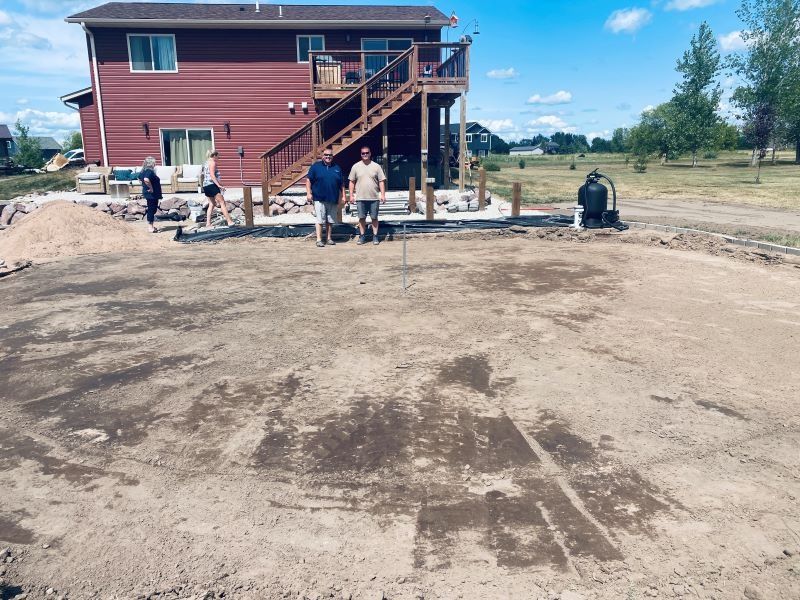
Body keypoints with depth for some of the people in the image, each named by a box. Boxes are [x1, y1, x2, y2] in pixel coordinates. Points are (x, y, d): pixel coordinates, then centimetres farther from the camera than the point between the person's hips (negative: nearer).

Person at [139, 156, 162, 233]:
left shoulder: (144, 171, 10)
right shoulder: (149, 171, -20)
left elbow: (140, 178, 26)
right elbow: (146, 179, -38)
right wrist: (151, 188, -26)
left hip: (149, 194, 10)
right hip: (152, 194, -10)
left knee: (151, 209, 18)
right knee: (152, 210, -4)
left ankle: (151, 226, 26)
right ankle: (151, 228, 0)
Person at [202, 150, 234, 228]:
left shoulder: (206, 163, 21)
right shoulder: (213, 162, -7)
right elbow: (212, 175, -18)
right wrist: (219, 185, -22)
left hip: (205, 186, 9)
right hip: (211, 185, -9)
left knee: (212, 204, 13)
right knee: (222, 202, -8)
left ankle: (208, 223, 7)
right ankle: (229, 221, -12)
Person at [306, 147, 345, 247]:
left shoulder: (337, 168, 12)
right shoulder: (316, 166, 2)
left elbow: (342, 184, 15)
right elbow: (308, 180, 1)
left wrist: (343, 196, 10)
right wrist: (308, 193, -8)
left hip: (333, 200, 4)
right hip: (319, 199, -3)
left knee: (330, 220, 10)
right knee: (320, 220, -5)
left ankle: (329, 238, 21)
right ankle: (319, 240, -2)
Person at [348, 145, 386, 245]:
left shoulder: (376, 166, 3)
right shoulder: (356, 167, 5)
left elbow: (381, 181, 3)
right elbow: (352, 182, 7)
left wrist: (383, 195, -5)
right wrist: (351, 195, 1)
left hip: (373, 198, -1)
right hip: (360, 198, 1)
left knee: (374, 217, 4)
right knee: (361, 218, 5)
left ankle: (375, 236, 12)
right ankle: (362, 236, 14)